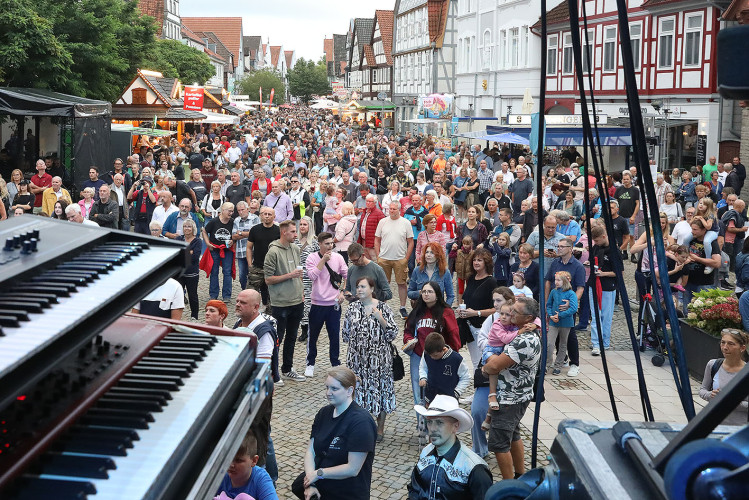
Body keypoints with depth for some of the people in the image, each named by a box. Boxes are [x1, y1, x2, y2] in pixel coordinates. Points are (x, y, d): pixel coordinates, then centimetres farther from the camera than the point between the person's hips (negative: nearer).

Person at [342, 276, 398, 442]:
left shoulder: (383, 307, -5)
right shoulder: (353, 308, 4)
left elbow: (393, 333, -8)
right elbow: (346, 332, 16)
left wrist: (380, 318, -19)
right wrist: (357, 344, 13)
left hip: (379, 358, -3)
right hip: (358, 358, 3)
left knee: (380, 388, 4)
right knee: (359, 388, 6)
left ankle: (380, 428, 18)